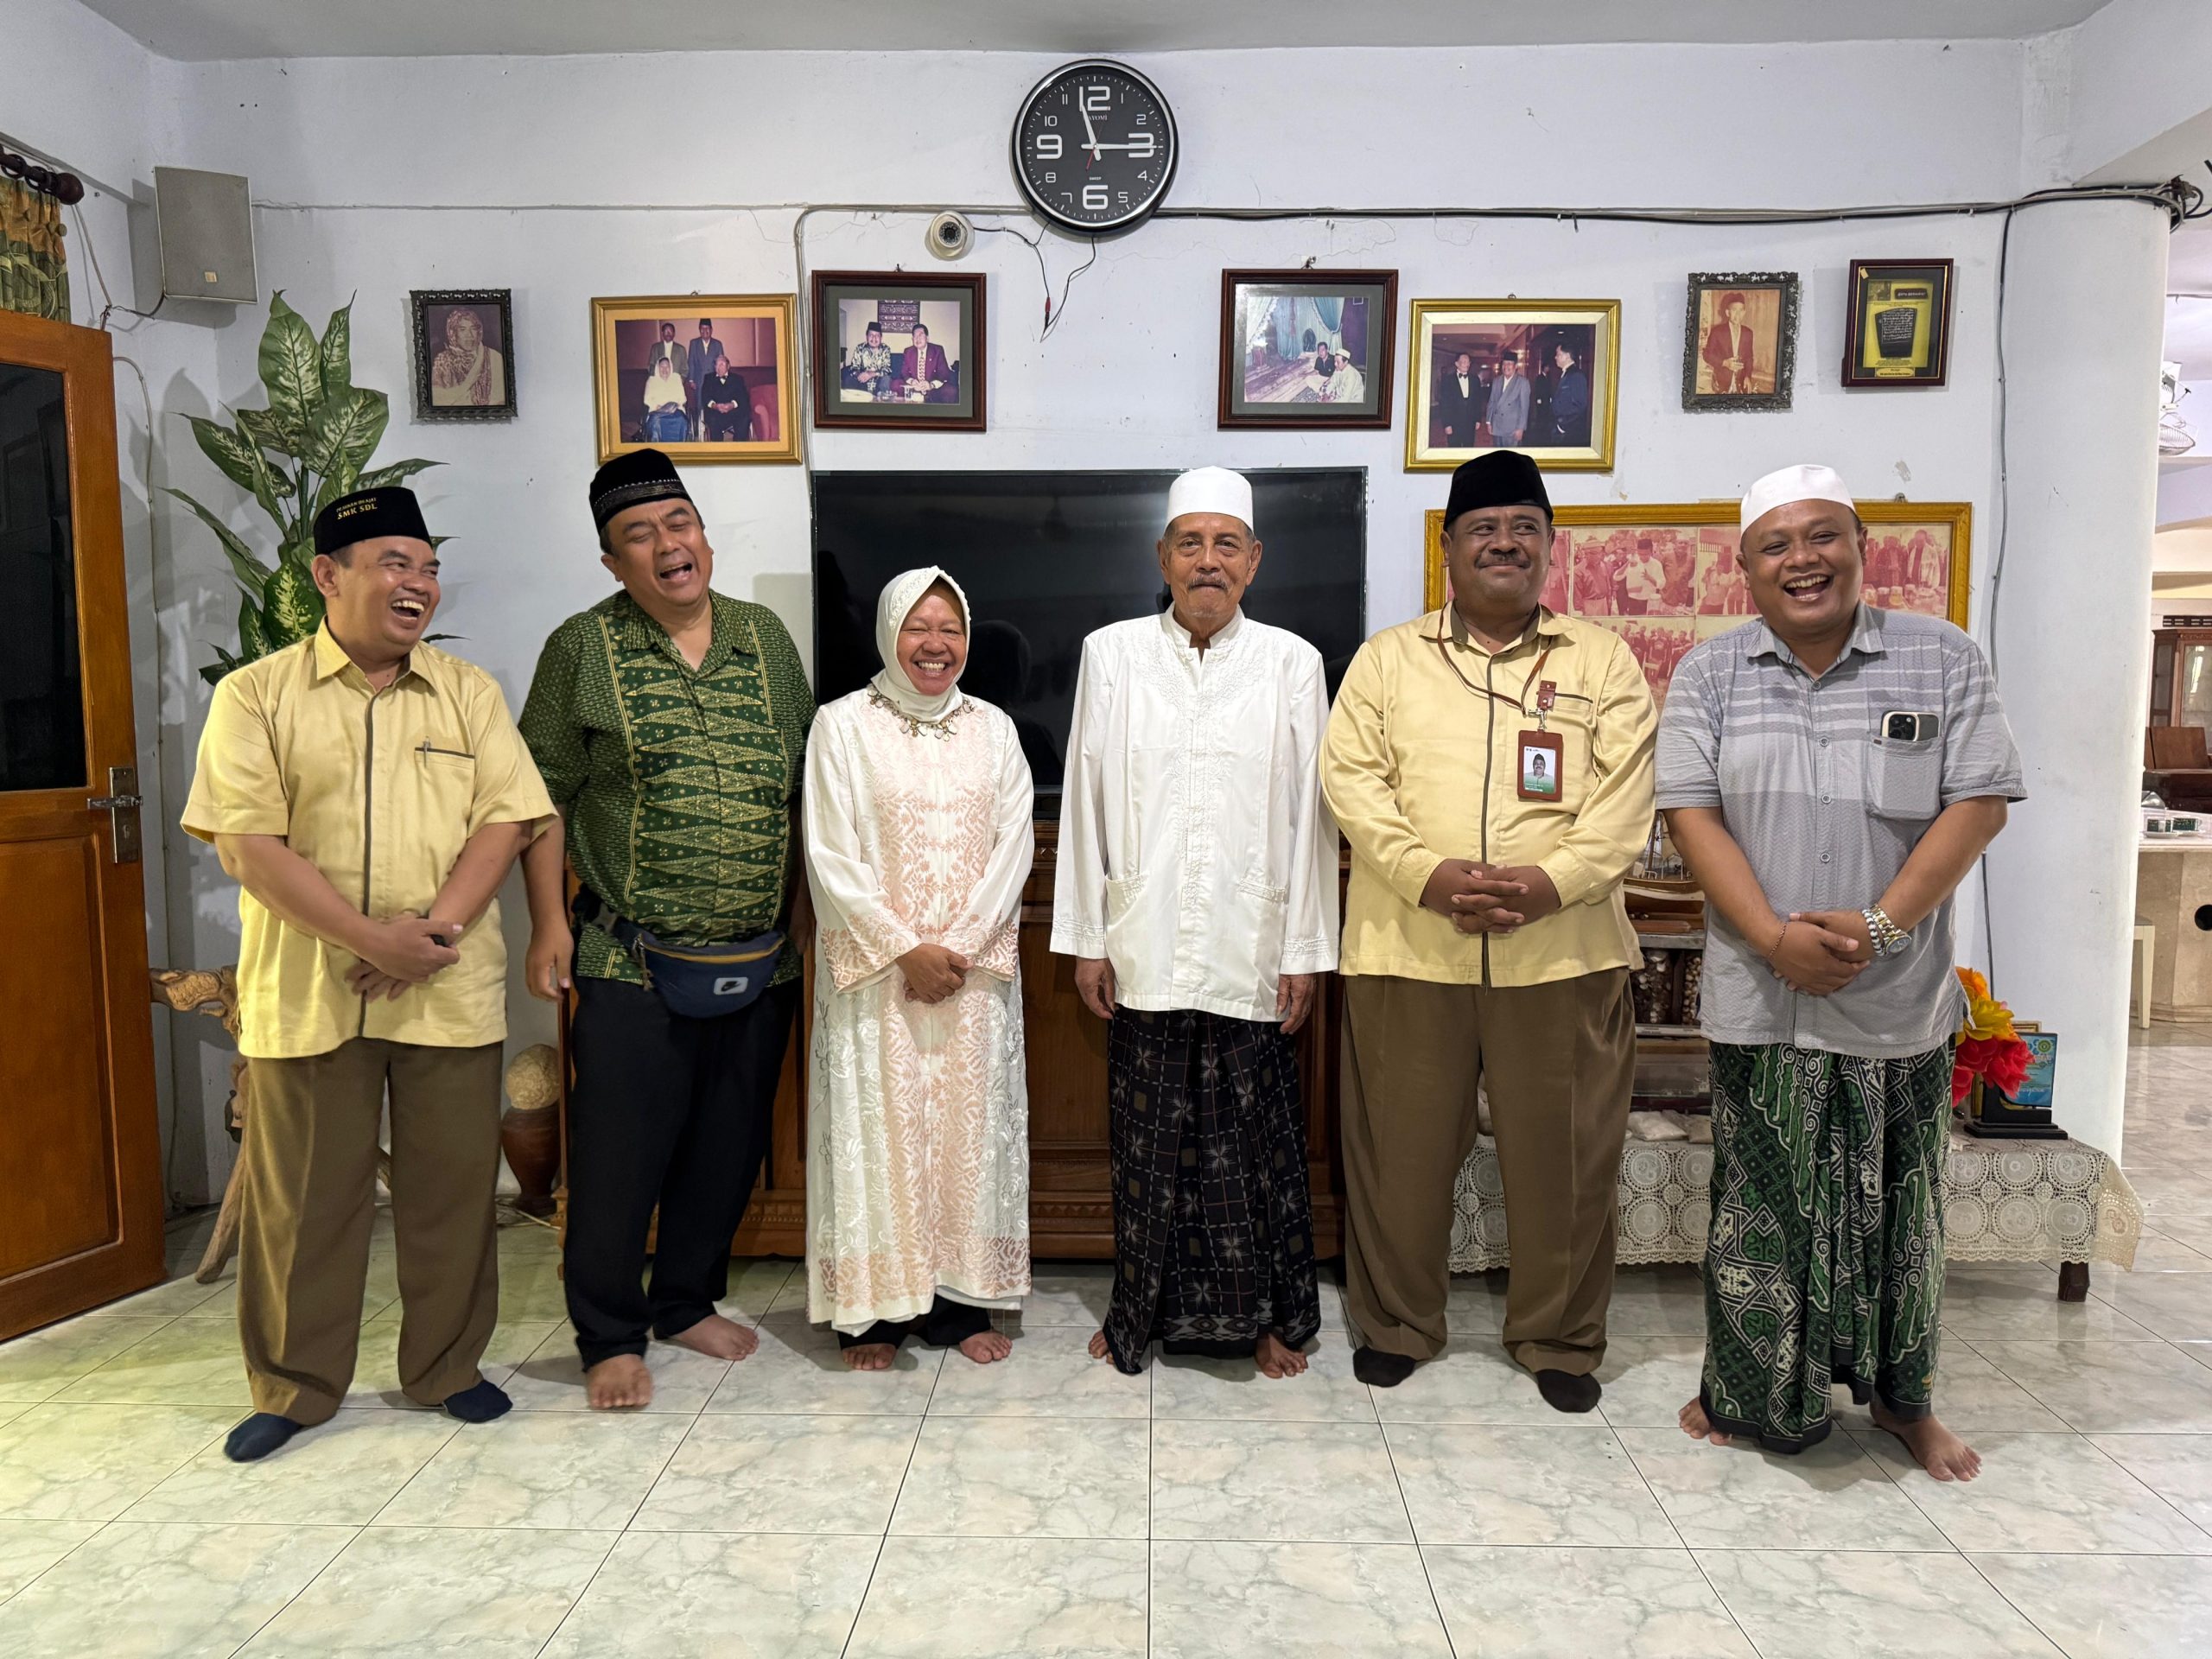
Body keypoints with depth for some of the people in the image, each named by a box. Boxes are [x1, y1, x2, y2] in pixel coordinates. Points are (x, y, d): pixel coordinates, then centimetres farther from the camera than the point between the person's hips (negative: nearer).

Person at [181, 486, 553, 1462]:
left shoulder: (468, 692, 8)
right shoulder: (255, 696, 1)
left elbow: (505, 819, -1)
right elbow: (247, 844, -8)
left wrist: (437, 927, -15)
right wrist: (372, 940, -17)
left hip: (449, 994, 2)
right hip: (304, 994, -1)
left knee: (451, 1188, 9)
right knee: (300, 1196, 10)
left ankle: (447, 1368, 27)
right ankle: (295, 1385, 28)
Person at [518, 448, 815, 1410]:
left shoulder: (766, 638, 8)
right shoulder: (583, 649, -2)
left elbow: (800, 783, 12)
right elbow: (545, 794, -1)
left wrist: (806, 902, 10)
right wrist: (548, 923, -7)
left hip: (761, 961, 4)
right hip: (633, 963, -3)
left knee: (730, 1148, 14)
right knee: (618, 1156, 2)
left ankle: (688, 1301, 33)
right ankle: (611, 1336, 20)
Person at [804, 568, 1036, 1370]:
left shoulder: (993, 729, 9)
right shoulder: (843, 724, -1)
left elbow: (1014, 846, 2)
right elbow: (832, 858, -7)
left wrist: (961, 946, -9)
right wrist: (906, 949, -12)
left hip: (977, 970, 3)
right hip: (875, 968, -3)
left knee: (971, 1124, 6)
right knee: (877, 1127, 1)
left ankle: (962, 1303, 18)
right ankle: (874, 1312, 12)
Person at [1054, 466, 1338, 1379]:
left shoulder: (1291, 662, 2)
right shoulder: (1111, 654, 4)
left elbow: (1309, 815, 3)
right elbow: (1085, 799, 4)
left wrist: (1306, 949, 1)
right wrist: (1084, 938, 2)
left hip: (1251, 951, 0)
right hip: (1144, 950, 1)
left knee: (1255, 1141, 7)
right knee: (1147, 1142, 10)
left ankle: (1268, 1314, 26)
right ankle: (1142, 1312, 28)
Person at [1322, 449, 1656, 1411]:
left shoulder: (1602, 663, 9)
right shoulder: (1388, 658, 9)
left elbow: (1625, 801, -1)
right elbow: (1352, 781, -2)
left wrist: (1549, 881, -17)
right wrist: (1431, 876, -16)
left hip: (1561, 954, 0)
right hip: (1408, 950, 0)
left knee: (1563, 1156, 9)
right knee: (1402, 1151, 9)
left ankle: (1559, 1338, 28)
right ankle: (1395, 1323, 28)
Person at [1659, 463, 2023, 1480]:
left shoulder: (1944, 661, 1)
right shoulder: (1710, 675, 3)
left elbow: (1978, 805, -5)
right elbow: (1692, 813, -4)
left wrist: (1880, 924, -17)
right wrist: (1776, 938, -16)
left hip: (1900, 1001, 0)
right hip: (1759, 999, 0)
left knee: (1897, 1205, 12)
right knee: (1759, 1202, 8)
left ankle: (1904, 1396, 32)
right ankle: (1750, 1391, 26)